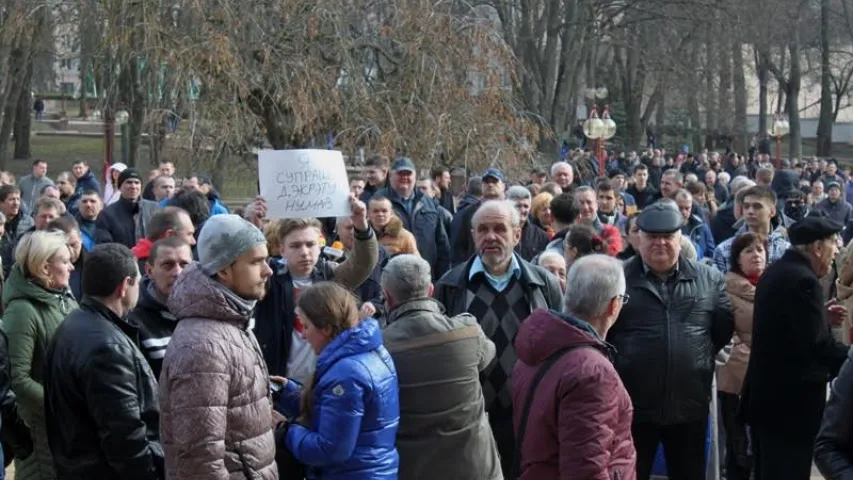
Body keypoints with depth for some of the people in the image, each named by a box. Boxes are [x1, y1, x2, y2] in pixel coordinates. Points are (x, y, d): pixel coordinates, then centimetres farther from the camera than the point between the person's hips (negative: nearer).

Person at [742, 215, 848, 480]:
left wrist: (821, 315, 16)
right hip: (791, 402, -10)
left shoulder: (775, 271, 11)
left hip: (765, 395, 10)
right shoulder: (803, 280, -19)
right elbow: (818, 345, -22)